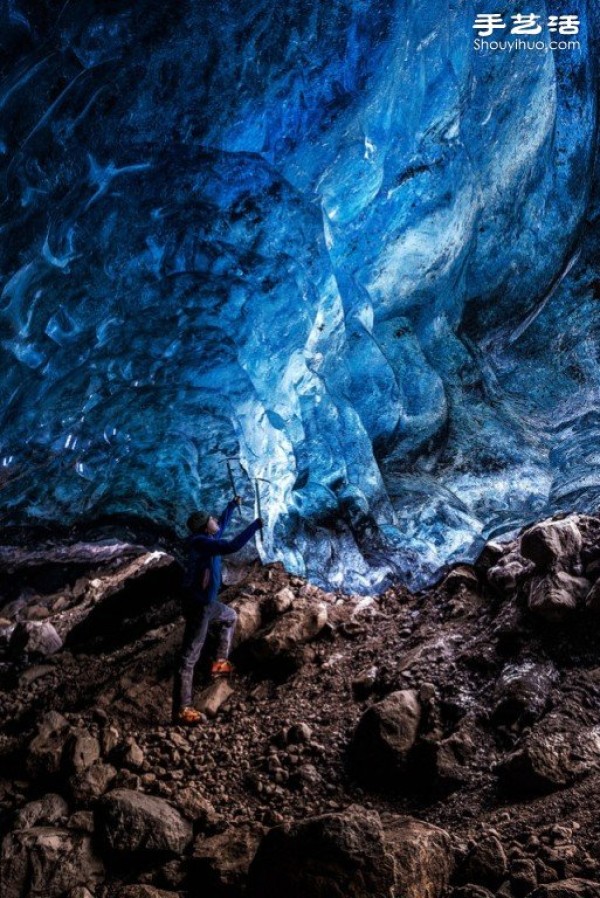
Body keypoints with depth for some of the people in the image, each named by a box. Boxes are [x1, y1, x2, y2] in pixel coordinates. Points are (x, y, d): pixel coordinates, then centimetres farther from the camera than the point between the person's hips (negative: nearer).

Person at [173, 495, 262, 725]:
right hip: (198, 605, -10)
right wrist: (255, 525, -25)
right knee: (190, 656, -8)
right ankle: (181, 711, -6)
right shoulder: (201, 542, -19)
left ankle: (220, 662, 31)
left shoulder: (207, 540, 8)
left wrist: (232, 505, 35)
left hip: (207, 602, 10)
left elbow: (222, 525, 30)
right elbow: (232, 546, -32)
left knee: (230, 617, 35)